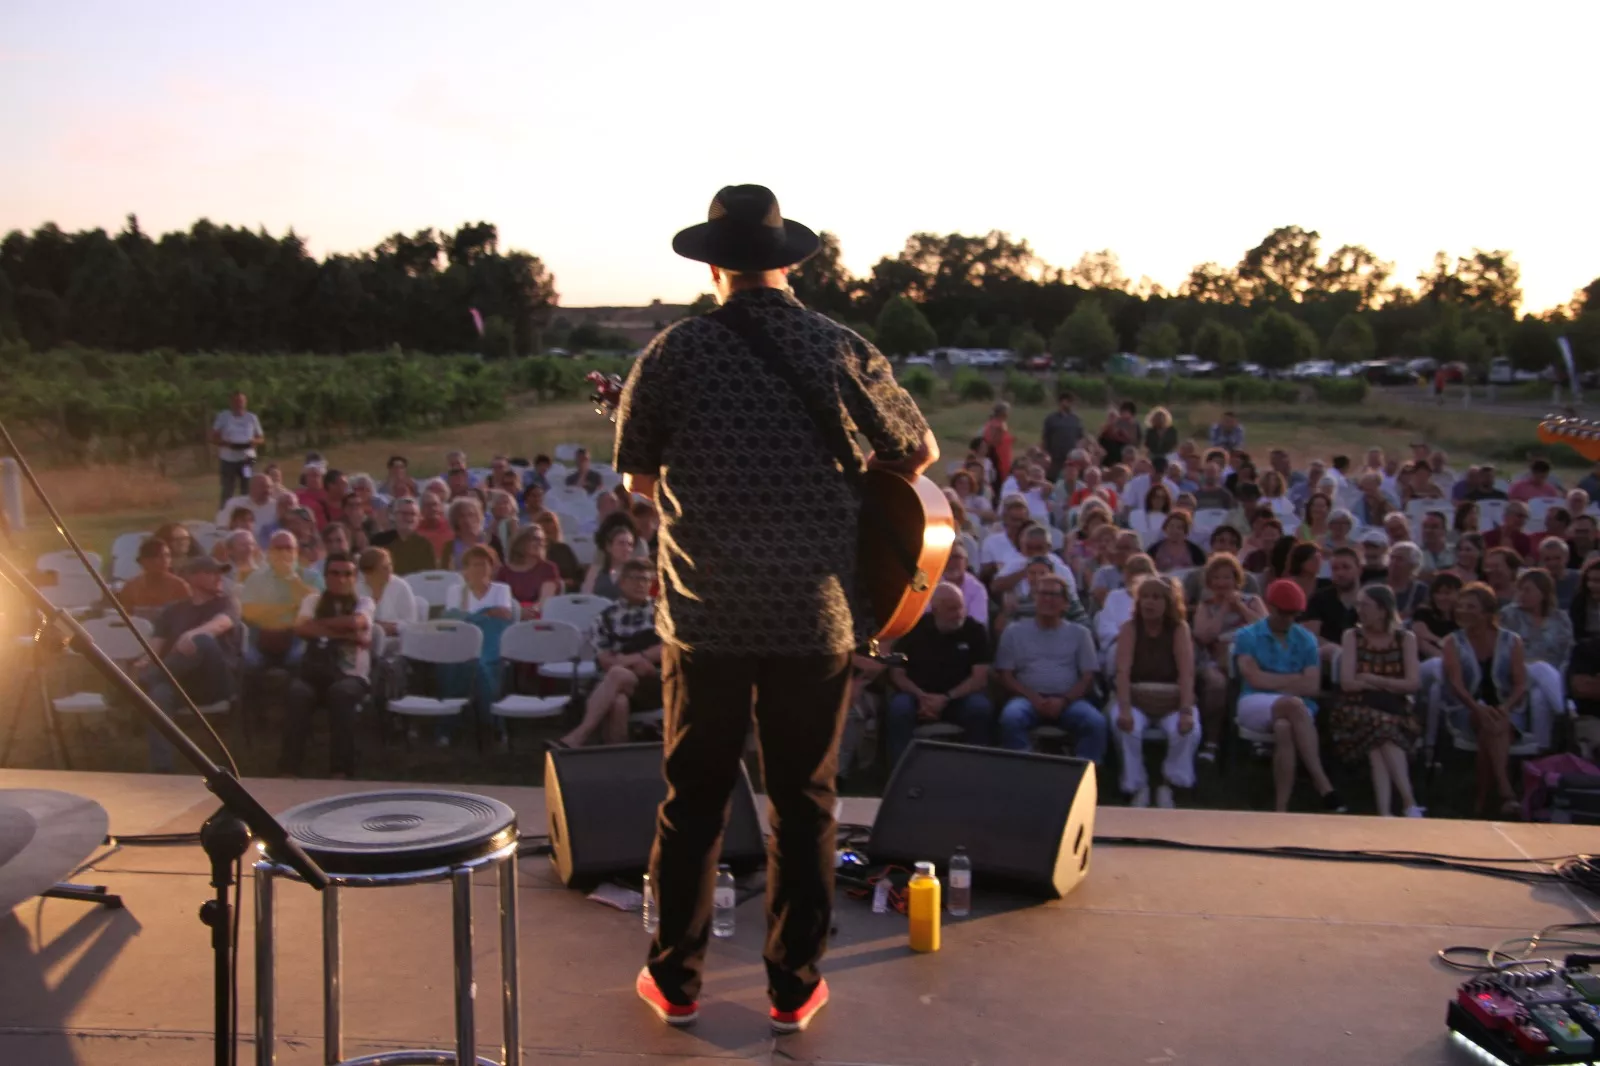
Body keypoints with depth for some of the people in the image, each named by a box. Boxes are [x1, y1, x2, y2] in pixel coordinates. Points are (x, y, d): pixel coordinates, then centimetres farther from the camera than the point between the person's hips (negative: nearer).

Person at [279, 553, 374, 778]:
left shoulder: (364, 603, 13)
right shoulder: (313, 600, 17)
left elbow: (356, 622, -11)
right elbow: (300, 628, -3)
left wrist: (319, 624, 0)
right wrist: (346, 634, -9)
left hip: (352, 676, -1)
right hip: (315, 672, 1)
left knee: (340, 692, -37)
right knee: (298, 692, -34)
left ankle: (340, 769, -35)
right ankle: (289, 768, -32)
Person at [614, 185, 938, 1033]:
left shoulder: (672, 352, -4)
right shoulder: (841, 349, -3)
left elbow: (638, 478, 7)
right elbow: (920, 453, 8)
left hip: (706, 614, 0)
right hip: (817, 614, 0)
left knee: (693, 798, 13)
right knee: (804, 802, 12)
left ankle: (675, 979, 22)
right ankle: (794, 987, 20)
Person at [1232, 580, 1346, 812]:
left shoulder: (1306, 639, 13)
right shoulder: (1246, 636, 7)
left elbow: (1312, 687, 2)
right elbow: (1255, 679, -6)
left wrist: (1273, 682, -4)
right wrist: (1294, 680, 1)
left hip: (1295, 709, 2)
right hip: (1255, 706, -1)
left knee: (1284, 727, -38)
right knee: (1294, 704, -37)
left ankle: (1282, 808, -45)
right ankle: (1323, 785, -41)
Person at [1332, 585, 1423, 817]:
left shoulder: (1405, 639, 10)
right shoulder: (1352, 636, 8)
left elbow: (1412, 685, 0)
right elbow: (1348, 683, -3)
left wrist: (1372, 679, -4)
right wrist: (1390, 684, -1)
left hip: (1395, 712, 0)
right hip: (1360, 710, 0)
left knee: (1378, 748, -34)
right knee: (1384, 737, -34)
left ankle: (1384, 814, -43)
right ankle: (1409, 802, -40)